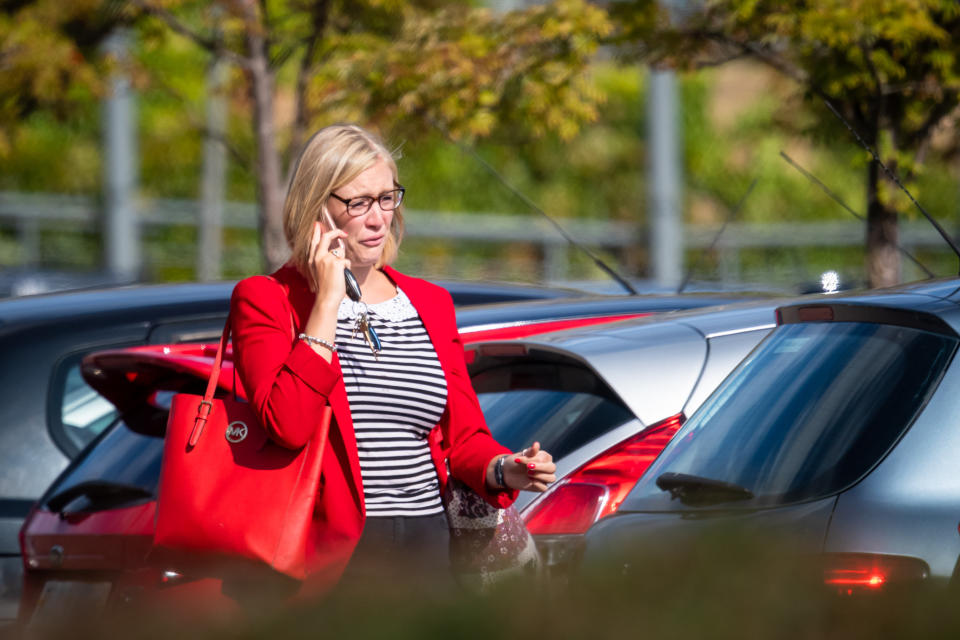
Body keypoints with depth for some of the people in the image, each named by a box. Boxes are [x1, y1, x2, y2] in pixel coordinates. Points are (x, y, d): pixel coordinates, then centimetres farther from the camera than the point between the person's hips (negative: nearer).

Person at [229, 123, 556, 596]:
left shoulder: (430, 303, 18)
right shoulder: (264, 300, 2)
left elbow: (465, 436, 17)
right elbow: (289, 424, -15)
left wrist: (505, 470, -6)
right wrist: (328, 300, -11)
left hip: (428, 542, 5)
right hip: (331, 551, -5)